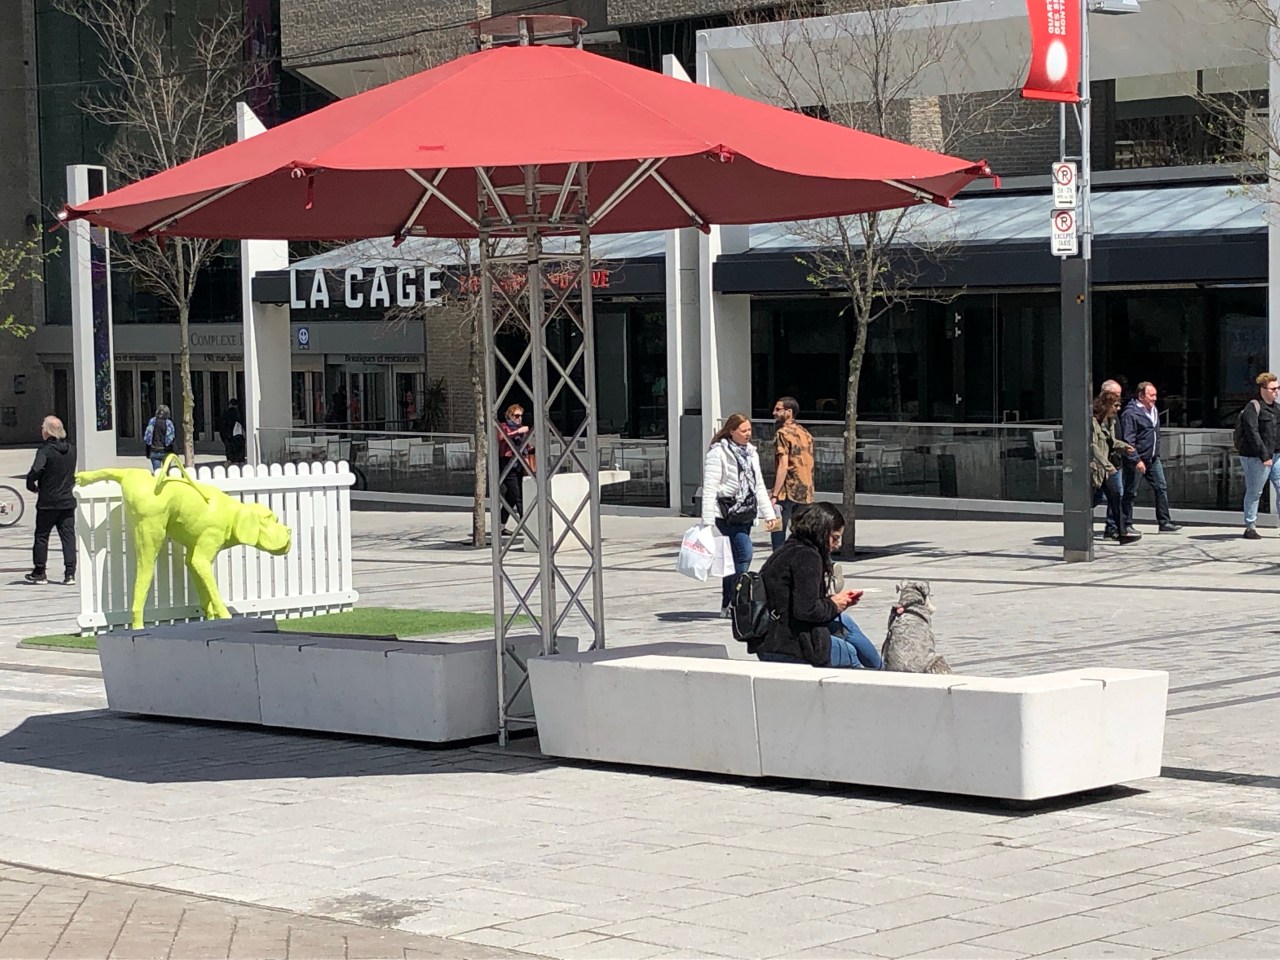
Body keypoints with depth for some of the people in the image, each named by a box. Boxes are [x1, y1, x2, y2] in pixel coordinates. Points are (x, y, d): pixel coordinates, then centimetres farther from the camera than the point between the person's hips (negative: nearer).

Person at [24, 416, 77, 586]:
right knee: (68, 536, 5)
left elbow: (35, 471, -26)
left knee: (41, 536, 9)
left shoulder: (45, 450, -15)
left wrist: (32, 486, -8)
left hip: (48, 502, -4)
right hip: (68, 501, 4)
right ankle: (70, 573, 0)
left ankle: (39, 572, 15)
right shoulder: (71, 449, 3)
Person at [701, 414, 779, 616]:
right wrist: (707, 521, -18)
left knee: (735, 558, 9)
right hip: (727, 513, -7)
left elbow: (759, 486, 20)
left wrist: (769, 514, 13)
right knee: (744, 554, -15)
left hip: (745, 513, 8)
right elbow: (710, 488, -13)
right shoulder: (718, 453, -9)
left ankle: (727, 606, 16)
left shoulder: (751, 453, 15)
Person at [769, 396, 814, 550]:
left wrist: (775, 495, -17)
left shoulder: (783, 433, -9)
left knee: (778, 535, -5)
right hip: (806, 492, 8)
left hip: (788, 492, -8)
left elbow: (783, 465, -16)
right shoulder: (806, 434, 15)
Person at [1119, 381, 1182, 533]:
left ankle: (1164, 522, 6)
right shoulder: (1131, 413, -14)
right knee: (1130, 492, 1)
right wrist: (1136, 460, -23)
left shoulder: (1154, 411, 13)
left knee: (1161, 488, 3)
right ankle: (1126, 525, 9)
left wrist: (1157, 454, 19)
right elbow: (1128, 440, -18)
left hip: (1153, 459, 8)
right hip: (1136, 461, -8)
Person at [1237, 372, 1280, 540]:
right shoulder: (1253, 407, -10)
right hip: (1256, 457, -8)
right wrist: (1264, 456, -22)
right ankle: (1250, 528, 7)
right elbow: (1252, 433, -18)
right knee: (1254, 492, -1)